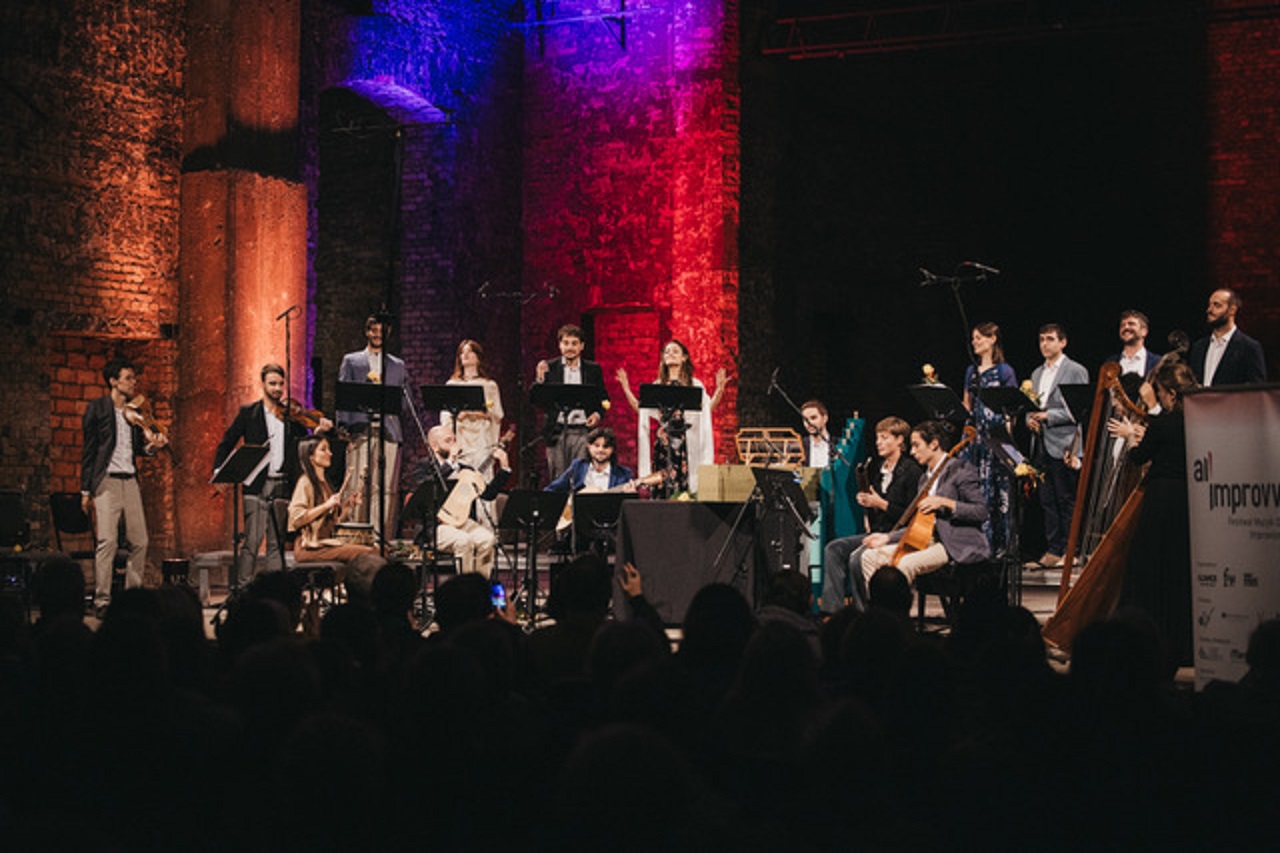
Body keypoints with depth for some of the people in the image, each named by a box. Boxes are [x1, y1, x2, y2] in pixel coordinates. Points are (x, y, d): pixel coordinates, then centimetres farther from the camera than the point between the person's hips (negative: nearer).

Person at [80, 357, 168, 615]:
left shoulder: (135, 412, 15)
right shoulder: (97, 408, -1)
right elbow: (88, 450, -3)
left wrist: (152, 446, -2)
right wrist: (86, 490, -7)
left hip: (130, 481, 6)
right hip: (106, 480, -6)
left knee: (139, 541, 4)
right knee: (107, 541, -12)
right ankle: (102, 600, -9)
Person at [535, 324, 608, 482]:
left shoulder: (593, 369, 8)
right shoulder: (549, 368, 6)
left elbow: (603, 399, 12)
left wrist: (598, 414, -8)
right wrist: (540, 379, -16)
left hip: (583, 432, 0)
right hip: (557, 433, 0)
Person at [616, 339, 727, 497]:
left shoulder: (694, 384, 9)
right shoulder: (657, 386, 15)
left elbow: (707, 409, 4)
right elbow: (641, 408, 14)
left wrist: (719, 390, -7)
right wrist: (626, 389, 10)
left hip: (687, 442, -2)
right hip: (663, 440, 2)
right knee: (663, 484, -5)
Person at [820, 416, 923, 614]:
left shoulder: (911, 471, -9)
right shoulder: (880, 469, 16)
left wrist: (881, 504, -17)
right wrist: (865, 500, 6)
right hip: (876, 532, 9)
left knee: (857, 559, -29)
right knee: (834, 548, -10)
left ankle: (861, 613, -13)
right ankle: (832, 610, -15)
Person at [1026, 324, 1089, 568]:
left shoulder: (1076, 371, -2)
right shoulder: (1037, 374, 19)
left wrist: (1048, 416, -15)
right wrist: (1030, 418, 2)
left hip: (1064, 445, -6)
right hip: (1042, 445, 7)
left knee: (1067, 501, -5)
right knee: (1047, 500, 6)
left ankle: (1070, 552, 0)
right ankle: (1052, 551, 10)